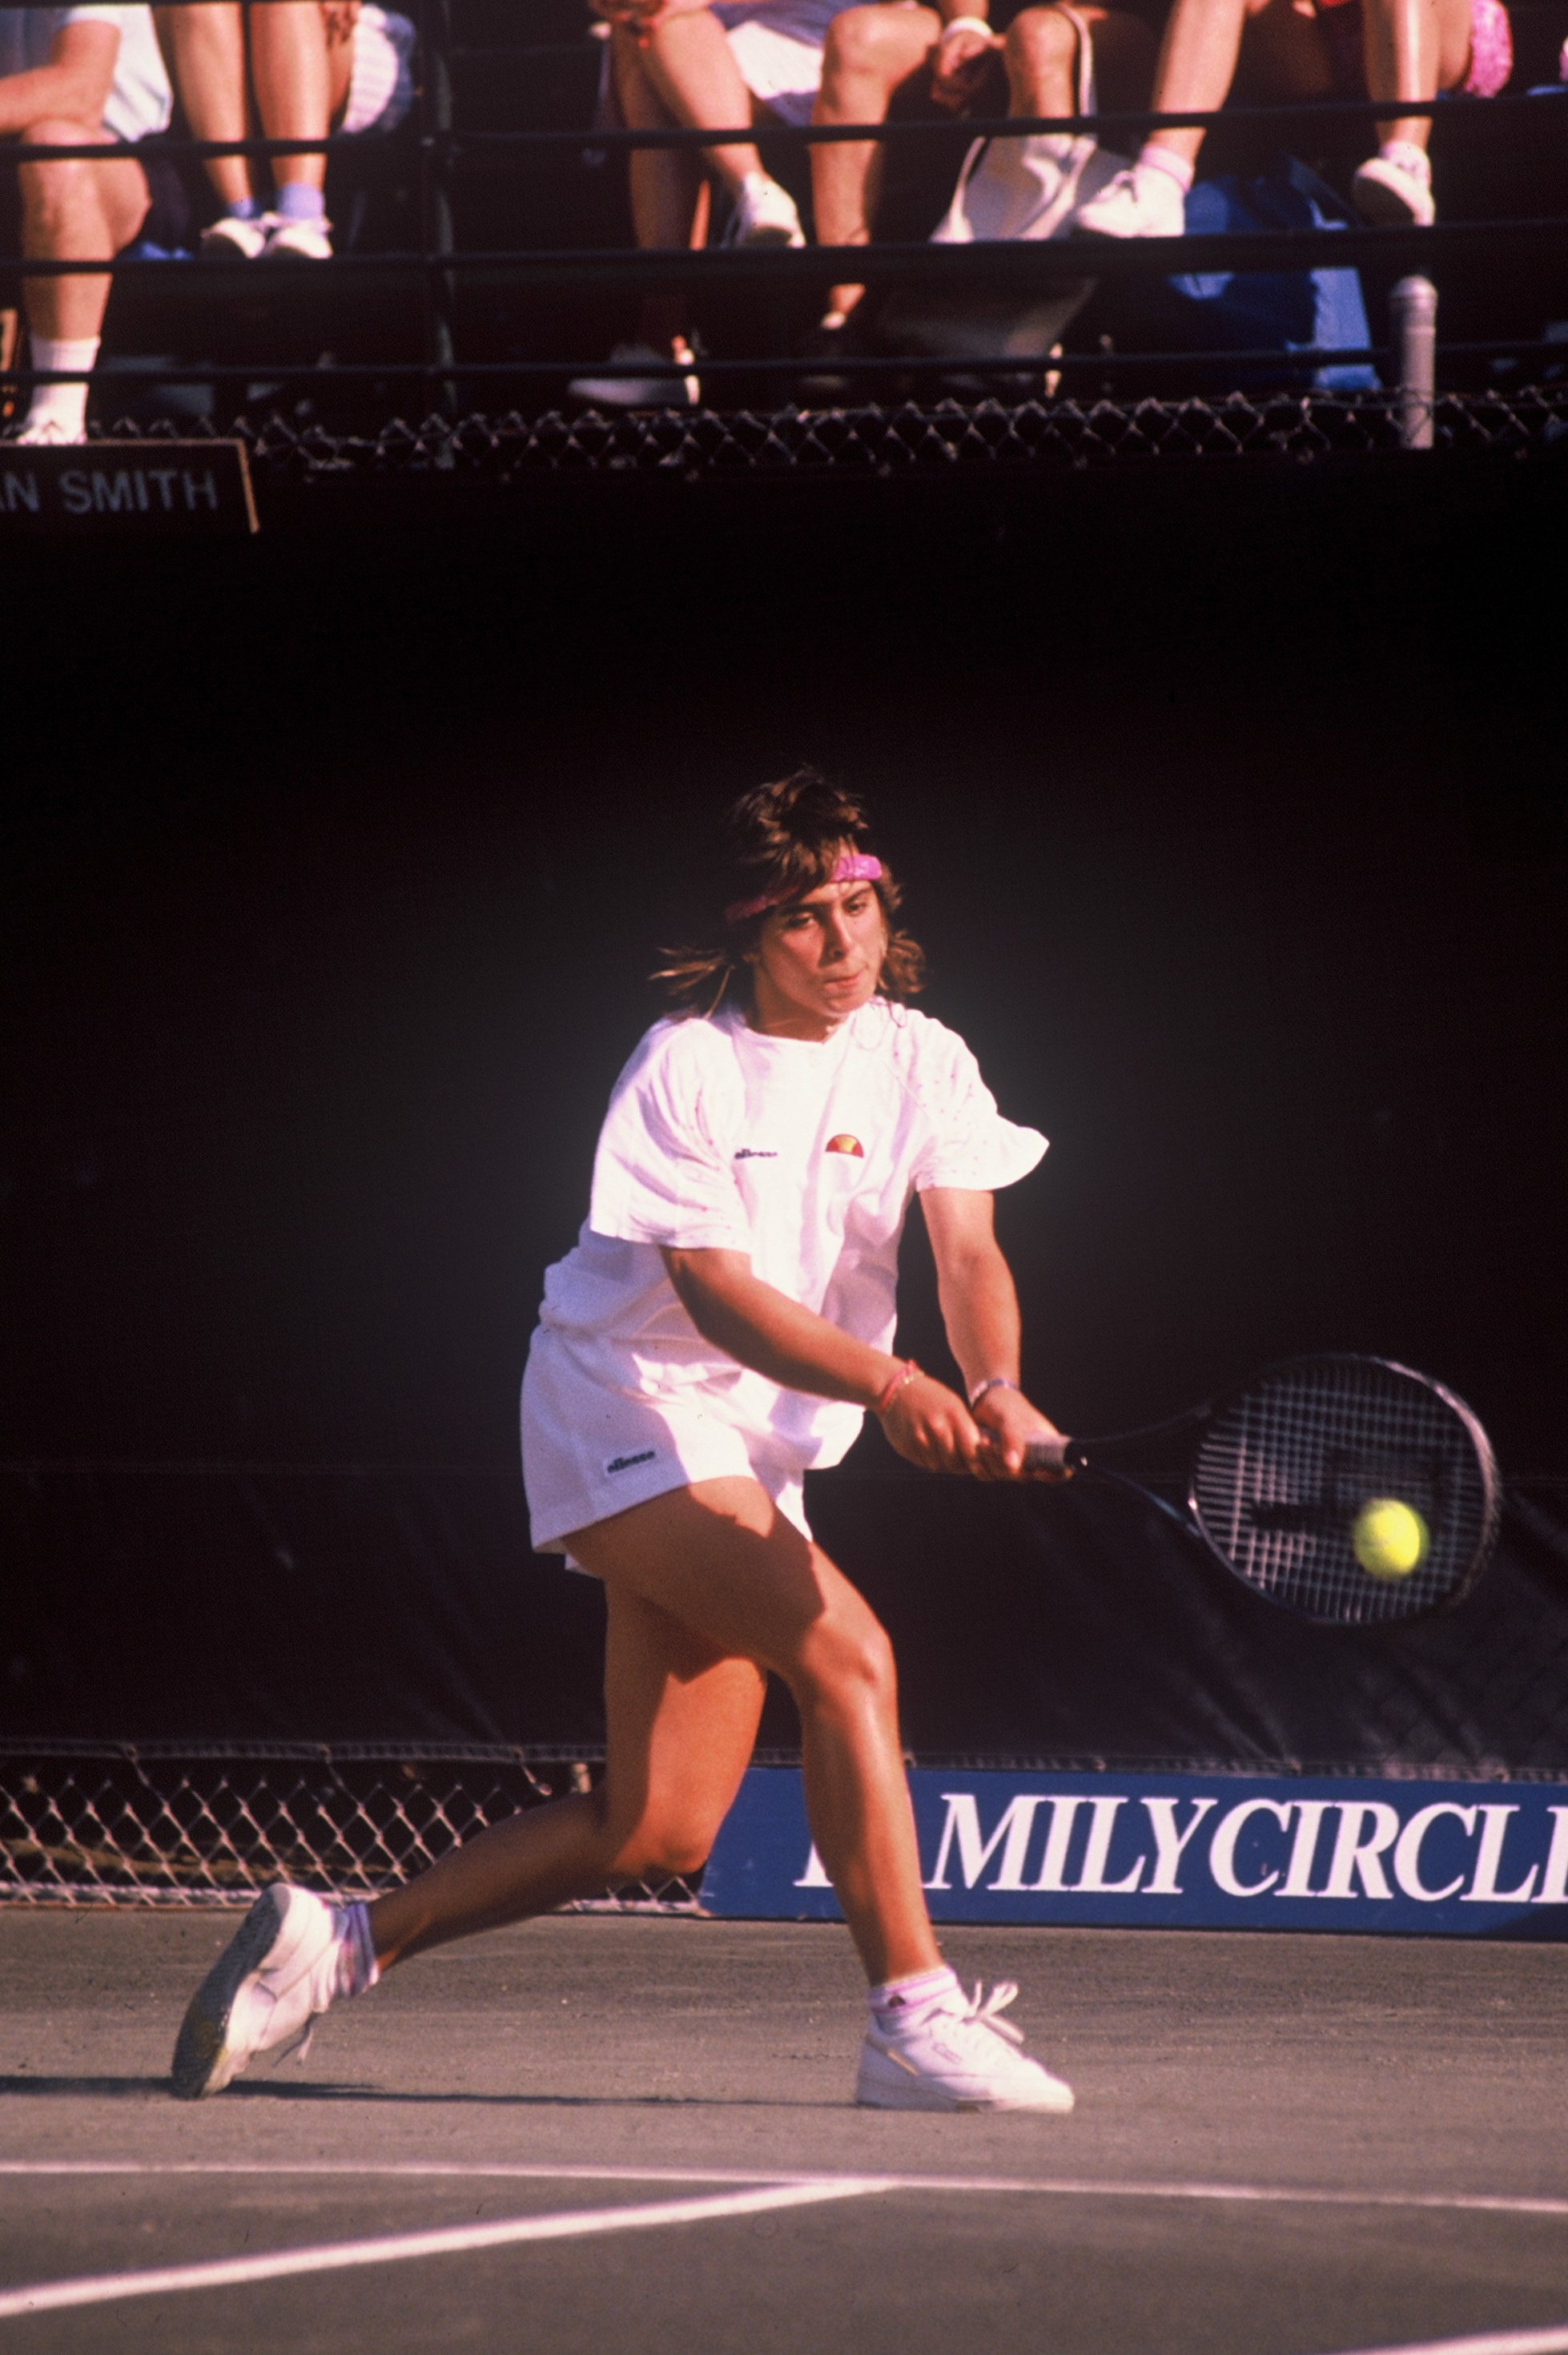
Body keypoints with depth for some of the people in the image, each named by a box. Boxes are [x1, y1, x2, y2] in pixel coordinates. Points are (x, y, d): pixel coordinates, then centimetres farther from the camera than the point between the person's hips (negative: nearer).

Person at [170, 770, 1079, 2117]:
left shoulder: (919, 1061, 0)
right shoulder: (685, 1069, -14)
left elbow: (968, 1252, -12)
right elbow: (718, 1294, -22)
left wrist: (995, 1394, -34)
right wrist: (887, 1386, -37)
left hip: (754, 1449, 7)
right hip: (630, 1407, -7)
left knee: (659, 1830, 4)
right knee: (849, 1654, -27)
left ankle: (340, 1943, 15)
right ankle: (915, 2021, -27)